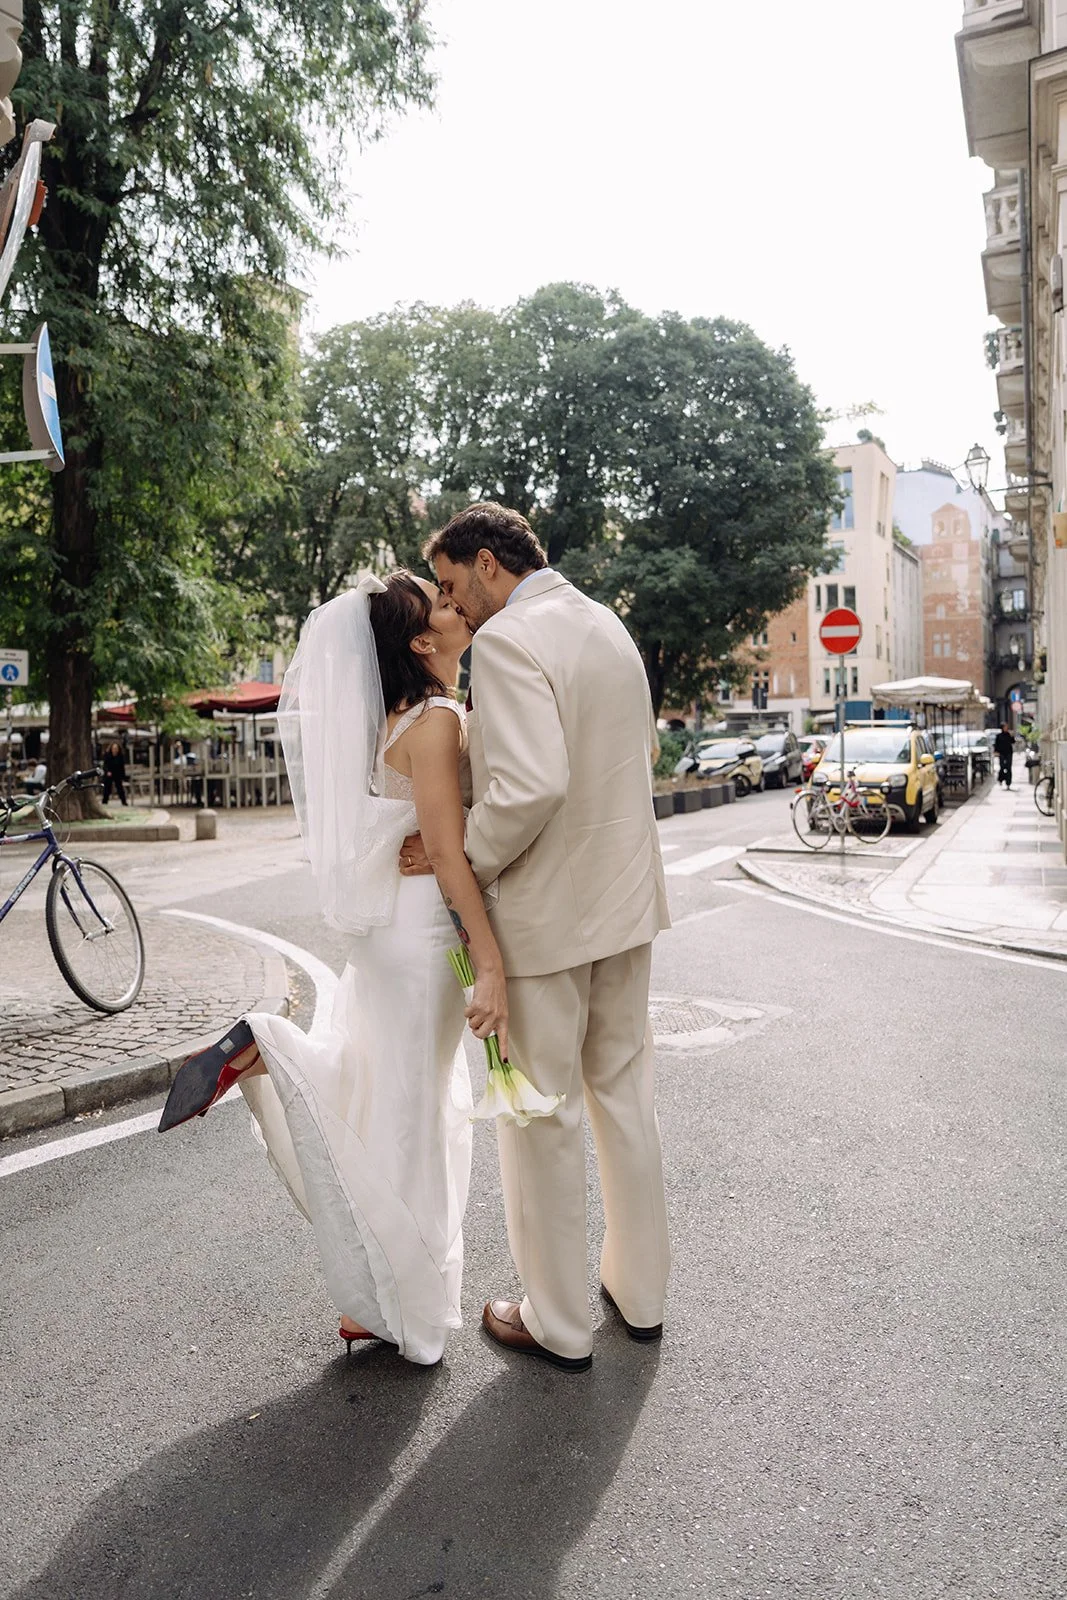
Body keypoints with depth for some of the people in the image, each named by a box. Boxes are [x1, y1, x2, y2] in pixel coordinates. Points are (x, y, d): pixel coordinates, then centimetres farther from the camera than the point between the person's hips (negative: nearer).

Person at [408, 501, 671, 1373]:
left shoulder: (506, 640, -18)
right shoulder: (608, 624, 10)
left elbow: (532, 785, -30)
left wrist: (465, 860, -15)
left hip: (545, 911, -8)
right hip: (626, 899, 9)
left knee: (543, 1116, 8)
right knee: (624, 1092, 20)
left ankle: (560, 1323, 25)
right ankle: (642, 1291, 36)